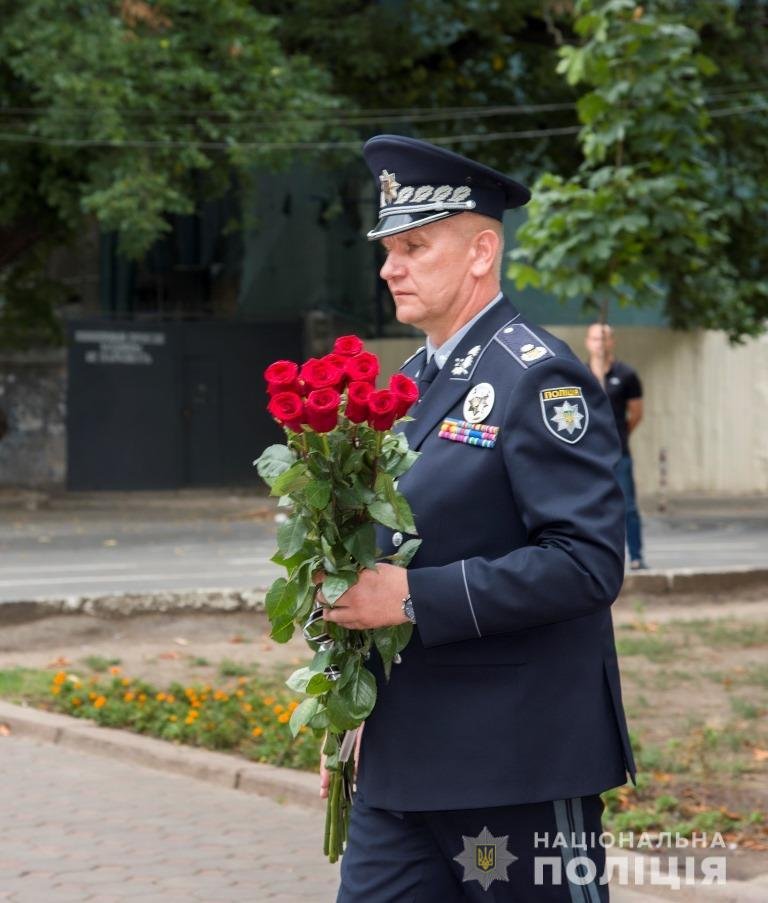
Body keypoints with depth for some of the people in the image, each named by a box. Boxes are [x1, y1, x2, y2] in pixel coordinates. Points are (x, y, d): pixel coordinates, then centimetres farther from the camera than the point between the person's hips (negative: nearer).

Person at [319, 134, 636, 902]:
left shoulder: (540, 378, -12)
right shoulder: (408, 382, 14)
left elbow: (588, 560, -20)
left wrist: (415, 599, -22)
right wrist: (349, 576, 6)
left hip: (519, 758, -8)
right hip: (403, 753, 8)